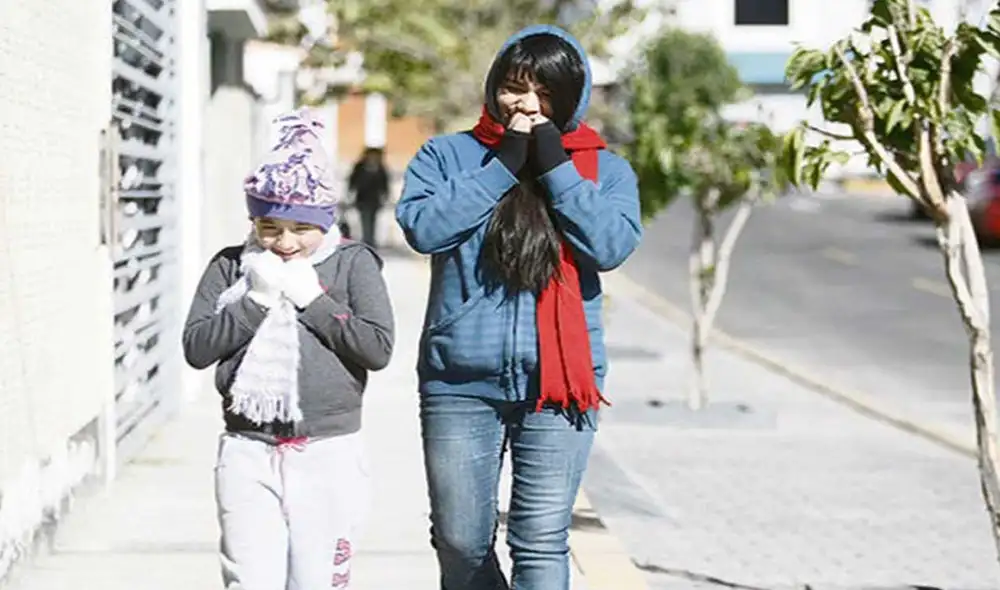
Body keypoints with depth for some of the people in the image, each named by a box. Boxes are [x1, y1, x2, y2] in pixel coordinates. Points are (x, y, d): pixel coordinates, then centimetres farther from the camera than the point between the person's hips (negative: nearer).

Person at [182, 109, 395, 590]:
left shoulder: (353, 263, 2)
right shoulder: (231, 266, 7)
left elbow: (378, 348, -8)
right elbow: (196, 347, 0)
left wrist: (310, 298, -9)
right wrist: (256, 300, -9)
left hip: (328, 455, -1)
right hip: (248, 453, 1)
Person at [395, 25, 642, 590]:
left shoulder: (605, 168, 8)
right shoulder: (448, 155, 7)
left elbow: (612, 244, -10)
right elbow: (422, 226, -10)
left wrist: (555, 166, -9)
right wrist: (502, 166, -9)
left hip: (558, 381, -1)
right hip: (460, 381, 1)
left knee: (542, 544, -2)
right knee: (461, 542, 9)